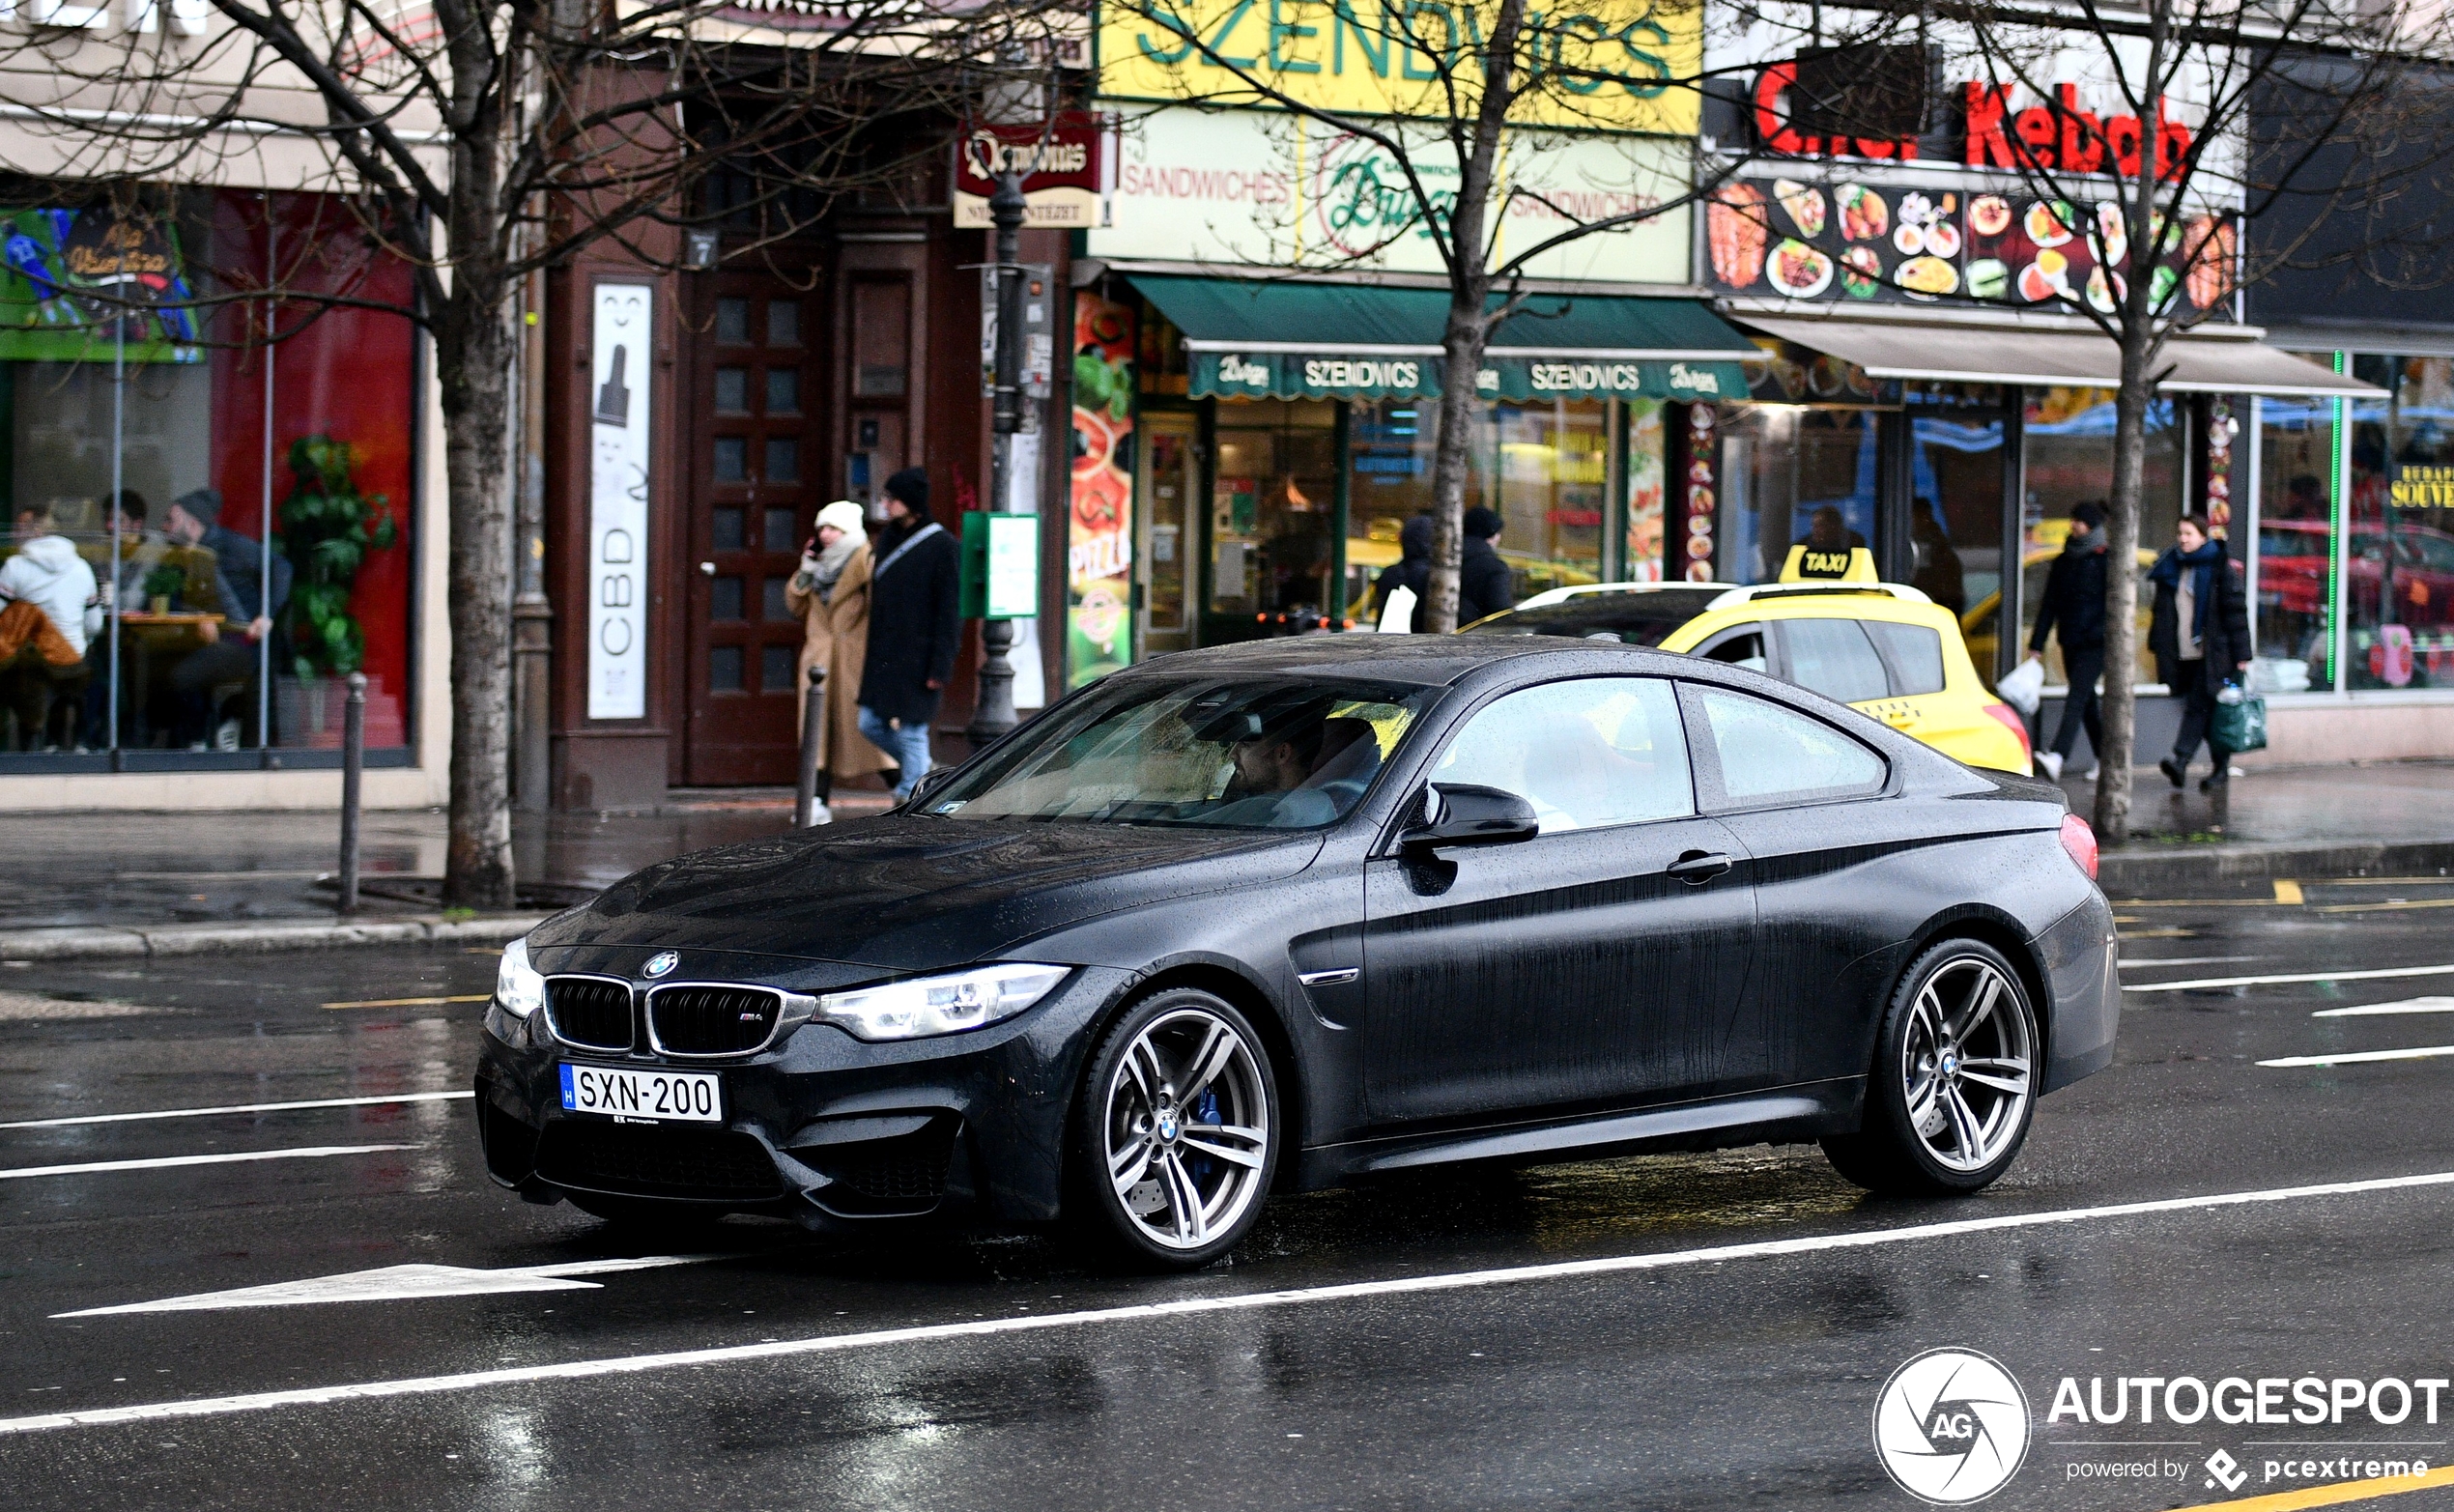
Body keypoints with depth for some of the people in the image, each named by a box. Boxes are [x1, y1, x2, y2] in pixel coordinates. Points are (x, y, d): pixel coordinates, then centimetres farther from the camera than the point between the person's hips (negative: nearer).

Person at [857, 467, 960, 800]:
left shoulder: (942, 547, -11)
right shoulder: (889, 538, 10)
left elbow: (950, 611, -12)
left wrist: (940, 667, -16)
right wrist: (870, 642, 13)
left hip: (916, 658, -8)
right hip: (884, 655, 8)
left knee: (910, 732, -4)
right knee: (871, 724, 10)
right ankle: (922, 772, 30)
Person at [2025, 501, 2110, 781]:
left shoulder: (2106, 559, -4)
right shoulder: (2064, 561, 14)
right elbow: (2049, 605, 15)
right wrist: (2037, 644, 11)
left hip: (2095, 643, -7)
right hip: (2070, 641, 7)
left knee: (2077, 697, -18)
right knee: (2087, 703, 12)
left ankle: (2058, 757, -31)